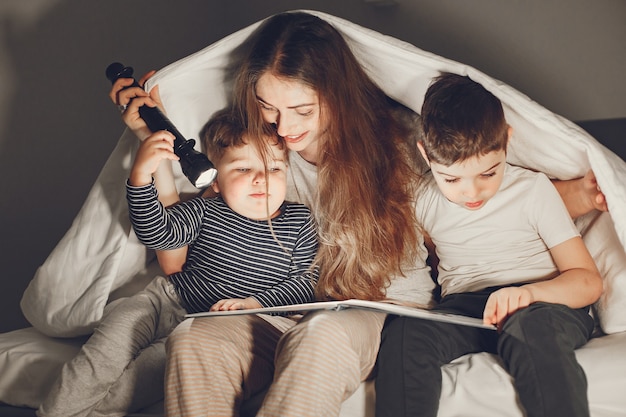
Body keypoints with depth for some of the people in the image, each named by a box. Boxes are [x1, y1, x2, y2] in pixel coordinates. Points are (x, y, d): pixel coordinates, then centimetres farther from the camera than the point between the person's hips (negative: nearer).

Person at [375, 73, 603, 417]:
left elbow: (589, 281, -4)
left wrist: (529, 292, -23)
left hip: (543, 306, -2)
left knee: (528, 328, -40)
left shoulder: (533, 189, 2)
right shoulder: (424, 202, 11)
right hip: (465, 310, 3)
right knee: (402, 332, -31)